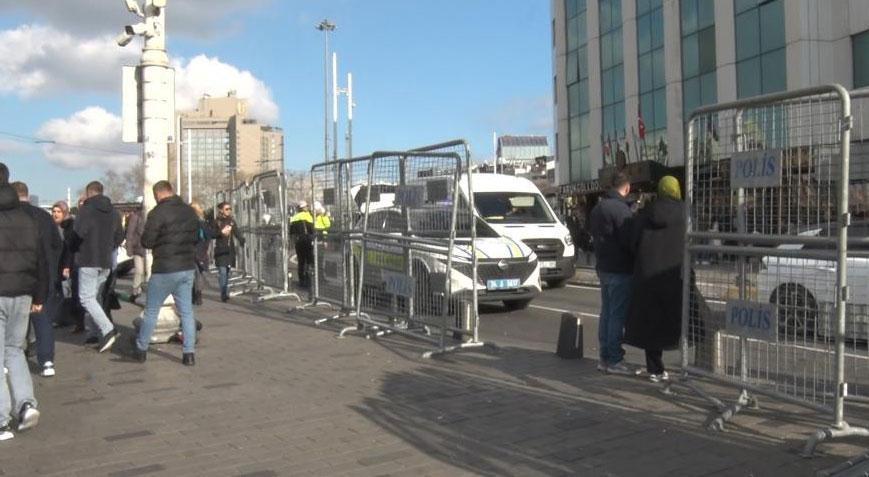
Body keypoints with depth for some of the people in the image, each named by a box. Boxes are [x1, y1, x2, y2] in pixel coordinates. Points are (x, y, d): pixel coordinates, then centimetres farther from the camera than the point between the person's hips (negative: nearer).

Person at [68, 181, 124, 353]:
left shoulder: (86, 210, -9)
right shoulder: (114, 212, 12)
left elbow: (78, 234, -16)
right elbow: (119, 236, 15)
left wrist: (73, 249, 2)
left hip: (88, 261, -7)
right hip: (106, 262, 7)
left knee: (87, 298, -5)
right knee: (93, 296, 17)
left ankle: (108, 330, -19)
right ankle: (95, 331, 14)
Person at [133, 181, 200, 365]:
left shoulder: (158, 212, -12)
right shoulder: (190, 211, 8)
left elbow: (146, 242, -12)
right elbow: (198, 237, 16)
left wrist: (158, 241, 7)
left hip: (165, 269, -5)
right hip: (188, 268, 5)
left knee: (151, 311, 10)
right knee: (186, 311, 7)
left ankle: (141, 349, 22)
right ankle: (189, 353, 4)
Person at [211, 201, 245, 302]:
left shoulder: (232, 221, 10)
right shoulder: (217, 222, 0)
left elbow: (237, 234, 8)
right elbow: (211, 234, -5)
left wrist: (242, 241, -9)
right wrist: (221, 232, -21)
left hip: (230, 250, 4)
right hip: (220, 250, -4)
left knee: (227, 272, 9)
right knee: (222, 271, -12)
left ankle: (225, 294, 16)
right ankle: (224, 294, -9)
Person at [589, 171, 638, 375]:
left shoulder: (597, 208, 13)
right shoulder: (621, 209, -16)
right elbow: (628, 241, -18)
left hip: (603, 268, 9)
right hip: (620, 270, -9)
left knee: (606, 313, 13)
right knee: (618, 315, -4)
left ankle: (605, 358, 18)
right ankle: (614, 360, -1)